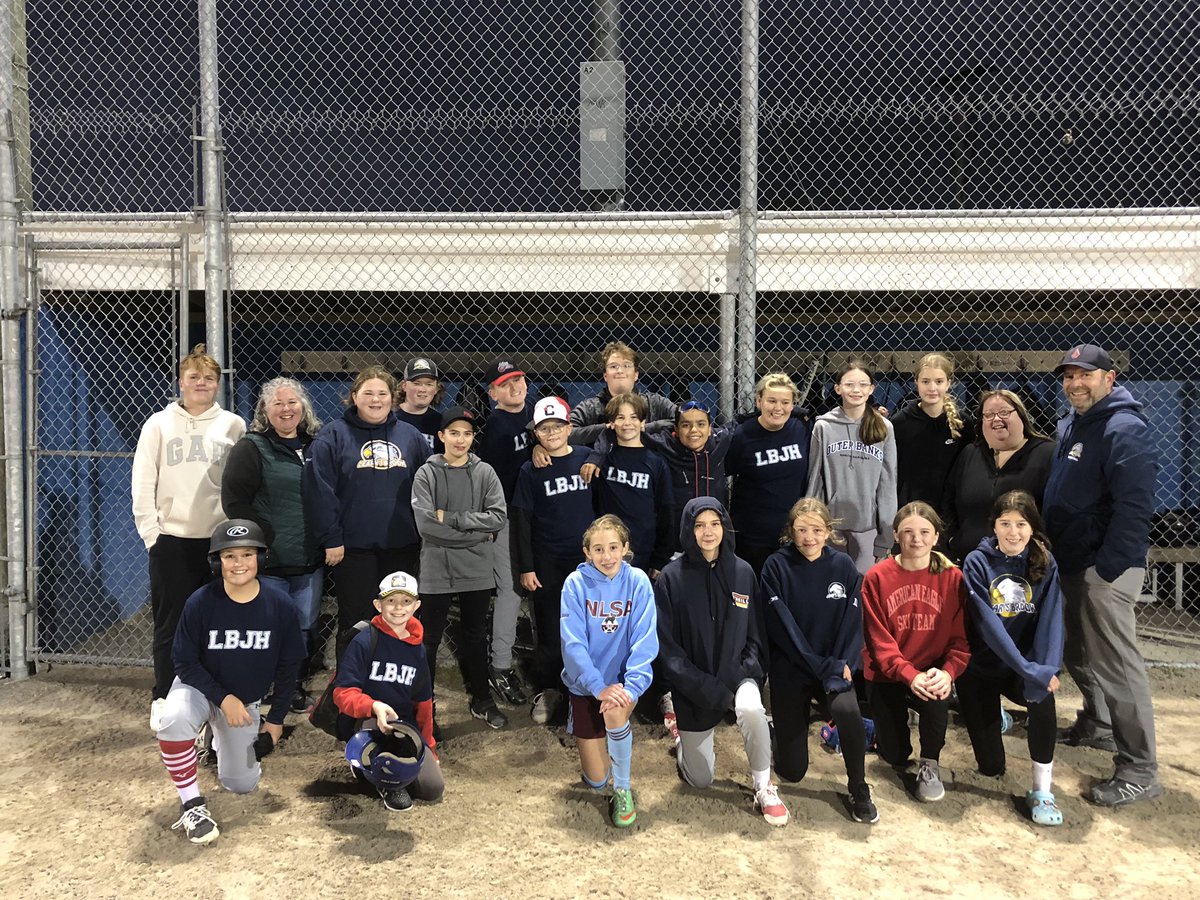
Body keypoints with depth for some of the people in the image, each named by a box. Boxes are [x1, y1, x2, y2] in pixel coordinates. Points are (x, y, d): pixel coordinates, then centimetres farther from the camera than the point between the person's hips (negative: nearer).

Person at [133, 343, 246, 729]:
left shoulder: (233, 425, 5)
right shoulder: (159, 424, 3)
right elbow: (143, 483, 1)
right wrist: (150, 531, -5)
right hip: (171, 539, 0)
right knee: (169, 624, 4)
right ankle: (163, 699, 16)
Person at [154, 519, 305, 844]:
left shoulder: (280, 606, -18)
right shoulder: (200, 602, -22)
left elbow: (289, 666, -6)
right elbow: (185, 662, -13)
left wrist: (276, 719, -2)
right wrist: (223, 699, -22)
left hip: (247, 701, 2)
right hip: (199, 688, -2)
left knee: (241, 784, 6)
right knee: (174, 719, -37)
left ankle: (218, 739, 39)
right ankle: (192, 805, -18)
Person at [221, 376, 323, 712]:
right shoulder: (251, 448, -5)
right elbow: (233, 500, -11)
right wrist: (266, 536, -15)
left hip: (310, 561, 5)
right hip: (270, 561, -5)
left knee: (304, 628, 13)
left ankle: (294, 687, 29)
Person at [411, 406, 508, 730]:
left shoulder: (485, 472, 2)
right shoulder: (426, 474, -4)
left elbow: (498, 517, -8)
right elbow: (425, 524, -14)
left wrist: (452, 518, -15)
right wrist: (476, 533, -13)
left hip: (477, 569, 2)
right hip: (437, 569, -2)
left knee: (475, 636, 16)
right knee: (430, 640, 6)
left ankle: (482, 700, 30)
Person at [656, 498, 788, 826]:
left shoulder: (742, 572, -3)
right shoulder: (672, 577, -11)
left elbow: (755, 632, 5)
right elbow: (667, 646, -12)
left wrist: (749, 668, -13)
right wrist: (708, 689, -19)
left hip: (737, 673, 1)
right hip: (694, 684, -1)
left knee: (751, 708, -35)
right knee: (700, 780, 7)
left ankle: (763, 785, -10)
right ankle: (687, 742, 42)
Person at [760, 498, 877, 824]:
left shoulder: (843, 566, -4)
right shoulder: (777, 566, -11)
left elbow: (853, 625, -5)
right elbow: (781, 627, -15)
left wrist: (839, 671, -18)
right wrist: (822, 667, -18)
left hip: (835, 666, 1)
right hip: (790, 669, -1)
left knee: (848, 712, -33)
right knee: (791, 771, 1)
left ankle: (859, 789, -7)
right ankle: (784, 723, 35)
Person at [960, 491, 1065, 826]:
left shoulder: (1044, 563, -4)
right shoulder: (977, 563, -13)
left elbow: (1051, 619, -15)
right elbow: (988, 624, -21)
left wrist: (1046, 670, -30)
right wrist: (1029, 670, -30)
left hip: (1025, 666, 2)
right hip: (981, 667, -1)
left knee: (1043, 694, -35)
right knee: (991, 766, 1)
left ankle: (1041, 791, -17)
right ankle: (993, 717, 36)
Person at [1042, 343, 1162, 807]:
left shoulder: (1125, 429, -15)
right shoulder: (1069, 426, 13)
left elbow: (1134, 506, -21)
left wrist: (1106, 568, -21)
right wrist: (1055, 552, 16)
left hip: (1106, 569, -9)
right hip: (1071, 564, 9)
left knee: (1116, 665, -6)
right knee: (1077, 652, 21)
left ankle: (1139, 770, 3)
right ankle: (1097, 723, 42)